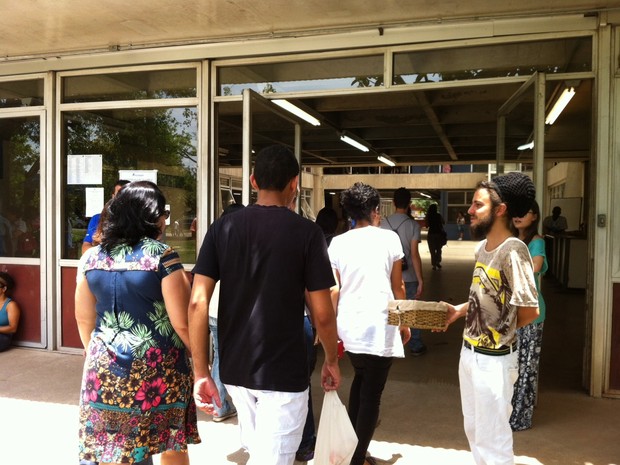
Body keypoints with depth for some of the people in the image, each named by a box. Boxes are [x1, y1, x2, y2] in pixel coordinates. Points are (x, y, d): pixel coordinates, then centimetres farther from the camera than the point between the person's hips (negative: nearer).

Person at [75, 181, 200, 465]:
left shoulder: (91, 257, 3)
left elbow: (84, 319, 12)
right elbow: (182, 323, -12)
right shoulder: (162, 256, -12)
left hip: (105, 369, 5)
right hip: (157, 370, -4)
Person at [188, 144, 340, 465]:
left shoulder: (222, 228, -2)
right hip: (283, 372, -4)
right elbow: (322, 314, -10)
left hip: (234, 368, 5)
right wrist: (331, 360, 7)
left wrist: (200, 372, -2)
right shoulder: (306, 232, -11)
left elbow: (198, 303, -7)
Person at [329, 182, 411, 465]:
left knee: (360, 379, 25)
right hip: (378, 327, -4)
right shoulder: (389, 238, -3)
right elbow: (397, 287, 2)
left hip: (349, 325, 4)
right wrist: (404, 322, 14)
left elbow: (333, 290, 1)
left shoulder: (338, 242, 2)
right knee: (372, 392, 6)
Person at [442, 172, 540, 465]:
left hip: (493, 359, -8)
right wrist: (459, 310, 2)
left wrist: (501, 333, -5)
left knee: (493, 439, 10)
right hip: (469, 352, 8)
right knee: (474, 430, 24)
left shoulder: (513, 251, -21)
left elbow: (530, 311, -21)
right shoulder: (482, 248, 5)